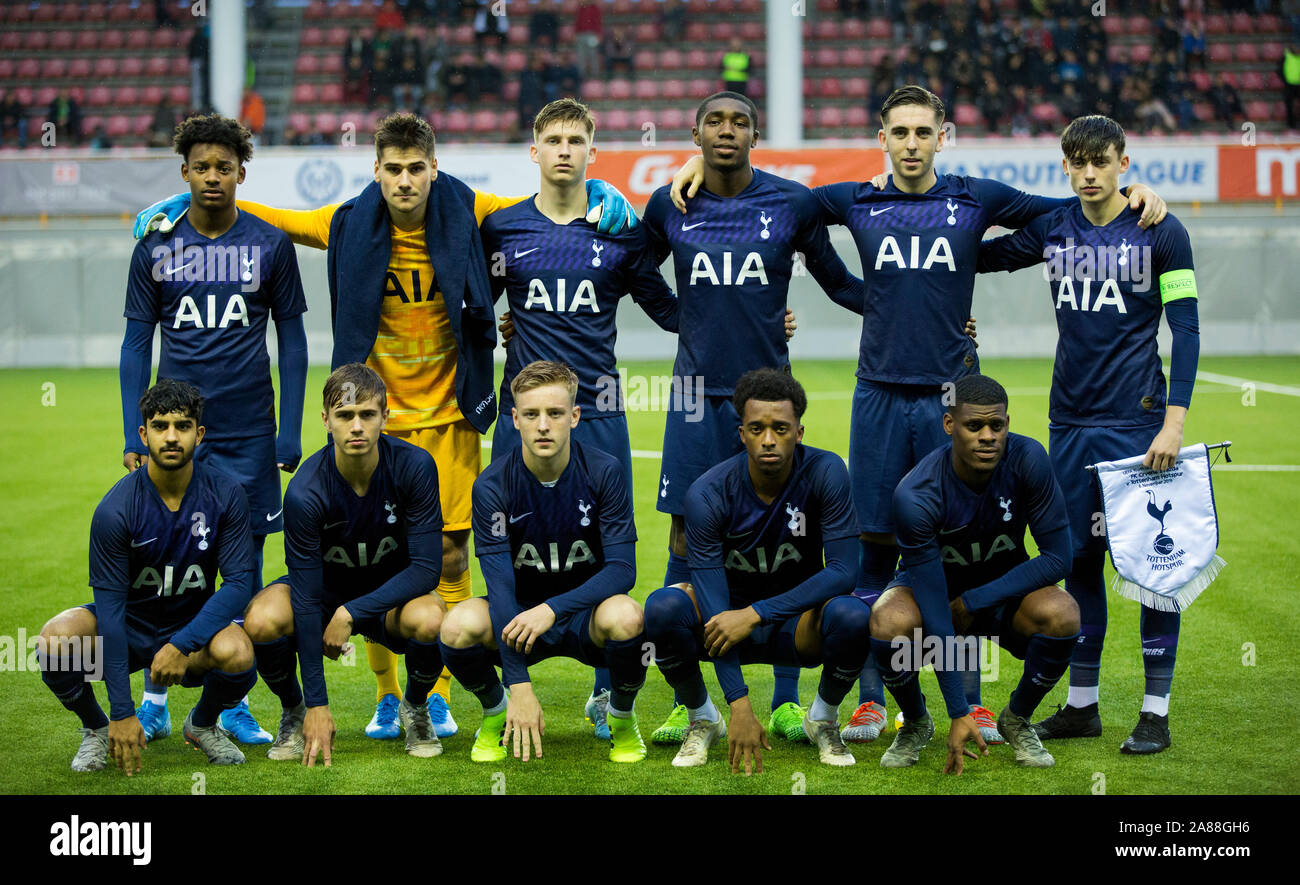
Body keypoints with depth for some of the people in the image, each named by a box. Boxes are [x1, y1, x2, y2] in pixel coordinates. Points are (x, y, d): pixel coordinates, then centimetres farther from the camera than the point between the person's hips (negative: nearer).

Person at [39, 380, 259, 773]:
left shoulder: (225, 495, -13)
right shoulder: (115, 509, -19)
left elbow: (239, 583, -15)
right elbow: (110, 606, -20)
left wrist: (181, 645, -30)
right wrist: (122, 712, -24)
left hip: (193, 624, 1)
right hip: (130, 627, -1)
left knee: (238, 653, -34)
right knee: (56, 638, -31)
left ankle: (202, 724, 4)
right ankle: (96, 728, 2)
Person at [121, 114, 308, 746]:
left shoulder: (270, 245, 2)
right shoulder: (155, 248, 4)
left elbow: (292, 342, 6)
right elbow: (136, 343, 7)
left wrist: (291, 433, -1)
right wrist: (133, 436, 0)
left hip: (248, 434, 0)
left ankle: (235, 704, 13)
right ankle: (154, 701, 14)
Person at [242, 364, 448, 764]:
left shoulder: (414, 467, -23)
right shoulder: (305, 491, -26)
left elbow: (427, 568, -20)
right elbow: (306, 596, -24)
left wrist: (351, 613, -28)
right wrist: (317, 705, -25)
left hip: (392, 592, 0)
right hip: (325, 586, 0)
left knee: (429, 620, -35)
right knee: (262, 621, -32)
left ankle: (415, 708, 0)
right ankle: (295, 711, 2)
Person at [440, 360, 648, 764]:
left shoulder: (604, 472, -12)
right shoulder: (492, 485, -14)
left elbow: (622, 569, -15)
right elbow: (500, 583, -19)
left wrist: (552, 609, -31)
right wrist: (519, 684, -28)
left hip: (585, 611, 0)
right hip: (518, 615, 0)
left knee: (625, 617, -35)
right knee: (459, 626, -32)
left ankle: (622, 716, -2)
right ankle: (496, 712, 2)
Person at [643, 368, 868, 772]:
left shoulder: (825, 472, -19)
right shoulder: (708, 493, -21)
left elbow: (843, 571, -22)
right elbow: (713, 602, -24)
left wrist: (755, 614, -30)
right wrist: (740, 706, -33)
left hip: (796, 623, 0)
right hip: (732, 616, 0)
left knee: (853, 616, -34)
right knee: (663, 607, -31)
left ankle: (823, 718, -1)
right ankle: (703, 719, -2)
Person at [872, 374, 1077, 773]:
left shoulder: (1026, 460, -24)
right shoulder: (916, 495, -29)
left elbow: (1058, 557, -19)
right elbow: (934, 608, -29)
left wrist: (972, 602, -23)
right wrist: (959, 714, -31)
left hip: (1003, 588, 2)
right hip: (934, 586, -2)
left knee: (1062, 615, -31)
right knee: (890, 622, -35)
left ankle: (1018, 719, 0)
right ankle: (915, 723, -2)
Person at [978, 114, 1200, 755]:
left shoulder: (1161, 233, -5)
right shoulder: (1052, 229, 7)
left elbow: (1185, 329, -6)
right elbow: (982, 257, 23)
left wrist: (1174, 420, -14)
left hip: (1138, 421, -5)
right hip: (1070, 419, 5)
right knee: (1079, 558, 9)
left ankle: (1156, 710, 4)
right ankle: (1082, 704, 18)